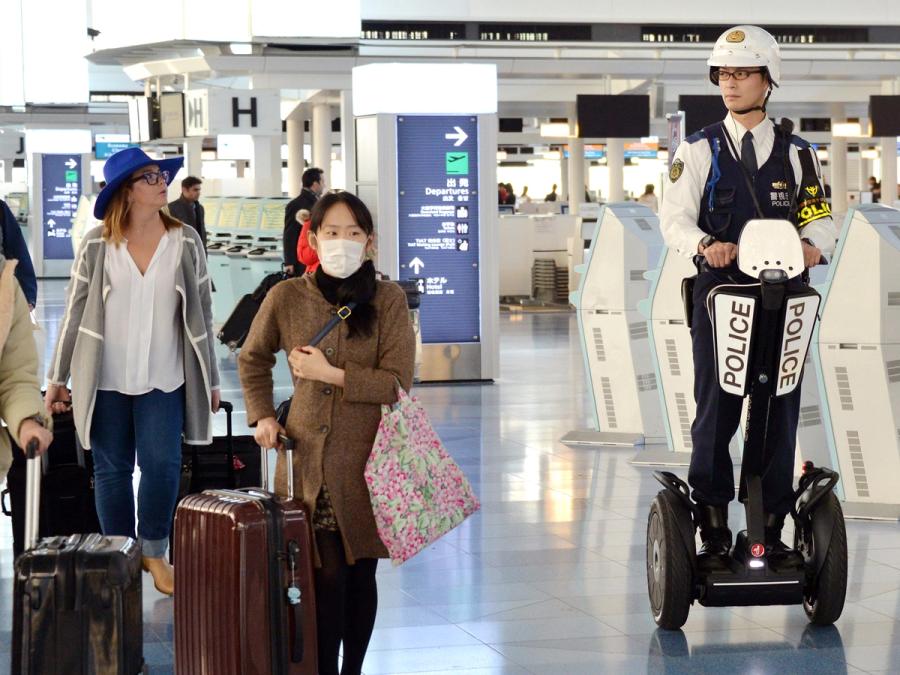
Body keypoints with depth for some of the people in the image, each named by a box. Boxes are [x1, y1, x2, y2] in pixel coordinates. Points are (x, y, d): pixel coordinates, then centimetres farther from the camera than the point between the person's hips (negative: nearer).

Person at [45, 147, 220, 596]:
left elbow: (202, 313, 4)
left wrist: (210, 379, 6)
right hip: (106, 378, 0)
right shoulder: (97, 244, -4)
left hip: (163, 379, 0)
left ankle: (154, 552, 12)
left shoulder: (186, 242, -1)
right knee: (112, 470, 7)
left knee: (162, 465, -8)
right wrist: (58, 377, 3)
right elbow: (75, 313, 2)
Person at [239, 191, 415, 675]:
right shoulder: (287, 297, 2)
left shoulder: (388, 299, -2)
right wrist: (262, 416, 8)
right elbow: (252, 359, 20)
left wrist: (331, 374, -13)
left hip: (367, 461, 0)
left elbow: (398, 382, -8)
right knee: (327, 574, -5)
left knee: (361, 574, 9)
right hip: (307, 457, 0)